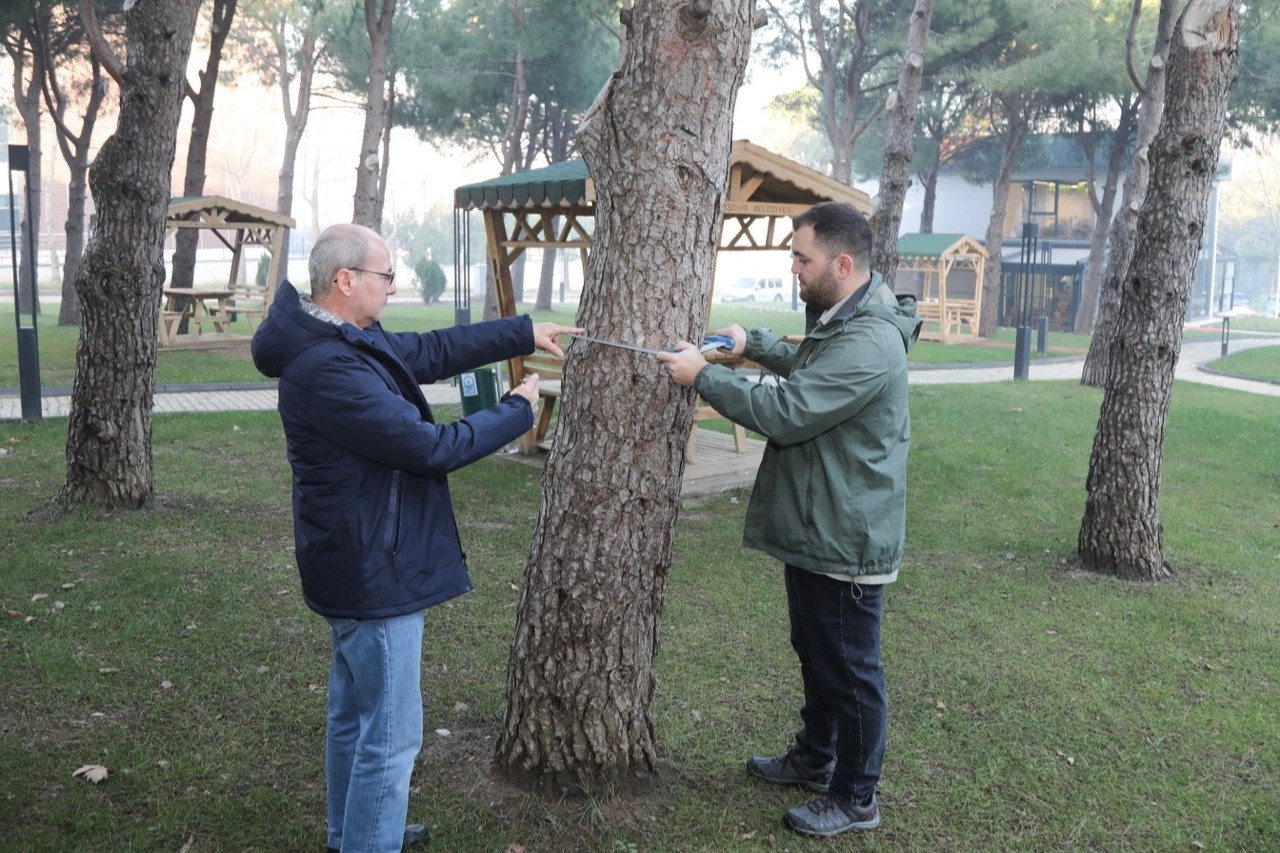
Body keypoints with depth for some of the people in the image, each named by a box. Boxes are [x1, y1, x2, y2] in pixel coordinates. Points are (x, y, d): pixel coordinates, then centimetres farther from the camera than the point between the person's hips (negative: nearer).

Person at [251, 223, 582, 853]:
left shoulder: (350, 341, 4)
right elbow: (432, 449, -24)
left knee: (354, 716, 25)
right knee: (390, 736, 1)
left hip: (355, 566, 11)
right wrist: (518, 410, -11)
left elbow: (432, 351, 13)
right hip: (373, 572, -11)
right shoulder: (330, 370, -27)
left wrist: (525, 333, 10)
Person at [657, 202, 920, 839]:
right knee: (813, 653, 24)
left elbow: (786, 411, -28)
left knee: (849, 669, 5)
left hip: (846, 542, -11)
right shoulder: (838, 320, 9)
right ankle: (814, 759, 43)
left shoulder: (869, 344, -25)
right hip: (814, 530, 11)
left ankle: (856, 798, 23)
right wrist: (752, 344, 15)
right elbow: (805, 368, 30)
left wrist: (703, 375, -19)